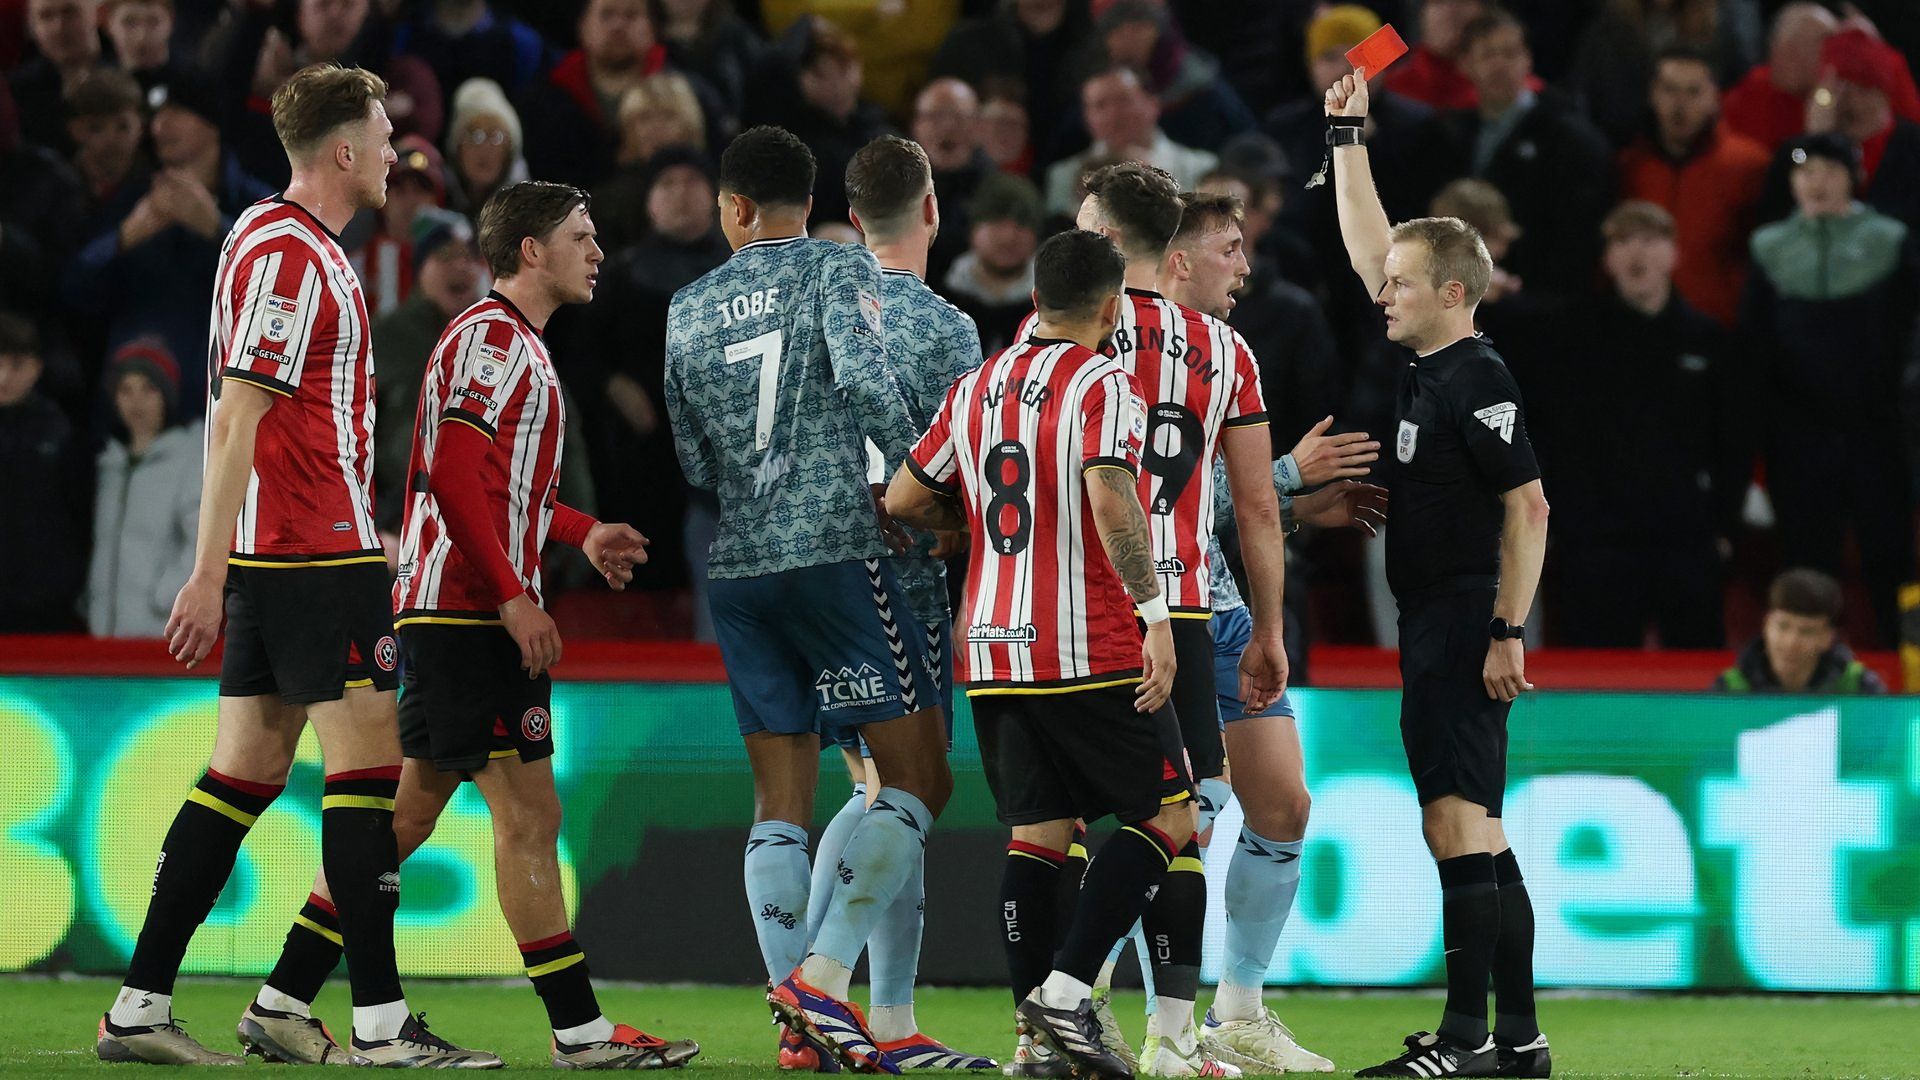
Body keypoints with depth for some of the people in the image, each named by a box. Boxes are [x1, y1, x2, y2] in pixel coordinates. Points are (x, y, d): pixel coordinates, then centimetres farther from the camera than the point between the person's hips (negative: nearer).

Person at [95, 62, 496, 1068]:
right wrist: (210, 575, -21)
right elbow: (234, 421, -18)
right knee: (366, 763, -8)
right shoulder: (289, 254, -13)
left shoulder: (283, 241, 18)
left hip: (274, 557, 10)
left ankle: (139, 1008, 6)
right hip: (319, 556, -10)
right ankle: (380, 1023, -9)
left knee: (244, 775, 8)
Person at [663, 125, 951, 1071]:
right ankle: (822, 975, -15)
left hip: (736, 568, 5)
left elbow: (692, 464, 16)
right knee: (918, 778, -1)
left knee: (779, 804, 7)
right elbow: (862, 372, -18)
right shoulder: (838, 269, 0)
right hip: (836, 554, -5)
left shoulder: (688, 309, 14)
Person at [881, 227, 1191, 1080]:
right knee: (1167, 816, 2)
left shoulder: (975, 388, 12)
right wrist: (1156, 612, -23)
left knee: (1035, 834, 8)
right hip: (1093, 654, -6)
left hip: (993, 651, 6)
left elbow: (903, 500, 16)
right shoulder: (1103, 386, -7)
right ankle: (1067, 991, -10)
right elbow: (1111, 500, -22)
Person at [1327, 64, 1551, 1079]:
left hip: (1465, 627, -10)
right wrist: (1348, 137, 25)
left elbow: (1528, 507, -17)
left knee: (1459, 823, -12)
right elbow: (1367, 247, 24)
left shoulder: (1478, 381, -12)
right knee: (1477, 836, 10)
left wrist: (1508, 632, -20)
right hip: (1433, 626, 10)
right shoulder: (1427, 365, 13)